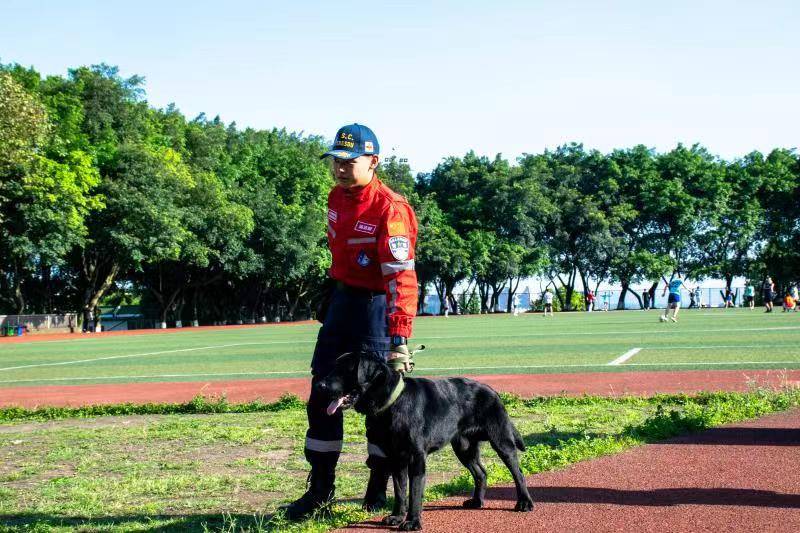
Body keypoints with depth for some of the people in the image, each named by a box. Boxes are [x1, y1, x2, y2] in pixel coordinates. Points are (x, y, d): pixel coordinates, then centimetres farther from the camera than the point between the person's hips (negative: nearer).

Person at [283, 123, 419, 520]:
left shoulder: (389, 208, -20)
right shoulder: (337, 197, 5)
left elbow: (401, 278, -27)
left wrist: (399, 340, -34)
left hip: (375, 305, -8)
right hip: (340, 298, 8)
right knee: (322, 395, 10)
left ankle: (379, 488, 13)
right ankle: (320, 488, 20)